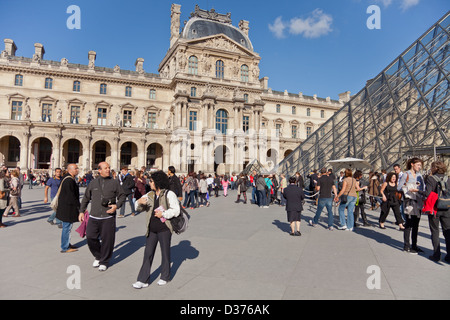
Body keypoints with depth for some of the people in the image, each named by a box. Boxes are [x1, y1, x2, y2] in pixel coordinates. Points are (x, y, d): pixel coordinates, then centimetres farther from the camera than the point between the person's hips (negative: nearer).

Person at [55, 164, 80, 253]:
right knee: (67, 227, -1)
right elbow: (71, 195, -23)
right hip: (67, 208, -11)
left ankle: (66, 244, 32)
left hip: (67, 207, 11)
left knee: (67, 226, 19)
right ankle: (65, 248, 8)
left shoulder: (71, 179, 13)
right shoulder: (69, 180, -20)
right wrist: (78, 206, -18)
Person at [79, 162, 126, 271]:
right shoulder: (93, 183, 8)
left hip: (108, 217, -2)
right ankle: (98, 257, 28)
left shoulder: (115, 182, 2)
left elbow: (122, 196, 5)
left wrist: (117, 205, -11)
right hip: (94, 217, 2)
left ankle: (104, 262, 23)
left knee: (107, 240, 2)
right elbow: (86, 198, 17)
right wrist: (81, 211, 14)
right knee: (90, 237, 1)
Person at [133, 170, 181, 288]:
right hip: (151, 229, 5)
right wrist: (140, 202, -8)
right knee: (148, 254, 6)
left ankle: (165, 277, 27)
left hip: (164, 229, -5)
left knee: (165, 253, 10)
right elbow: (141, 208, 14)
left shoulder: (169, 194, -8)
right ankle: (143, 280, 13)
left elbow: (176, 210, -11)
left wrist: (163, 214, -18)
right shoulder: (150, 195, 9)